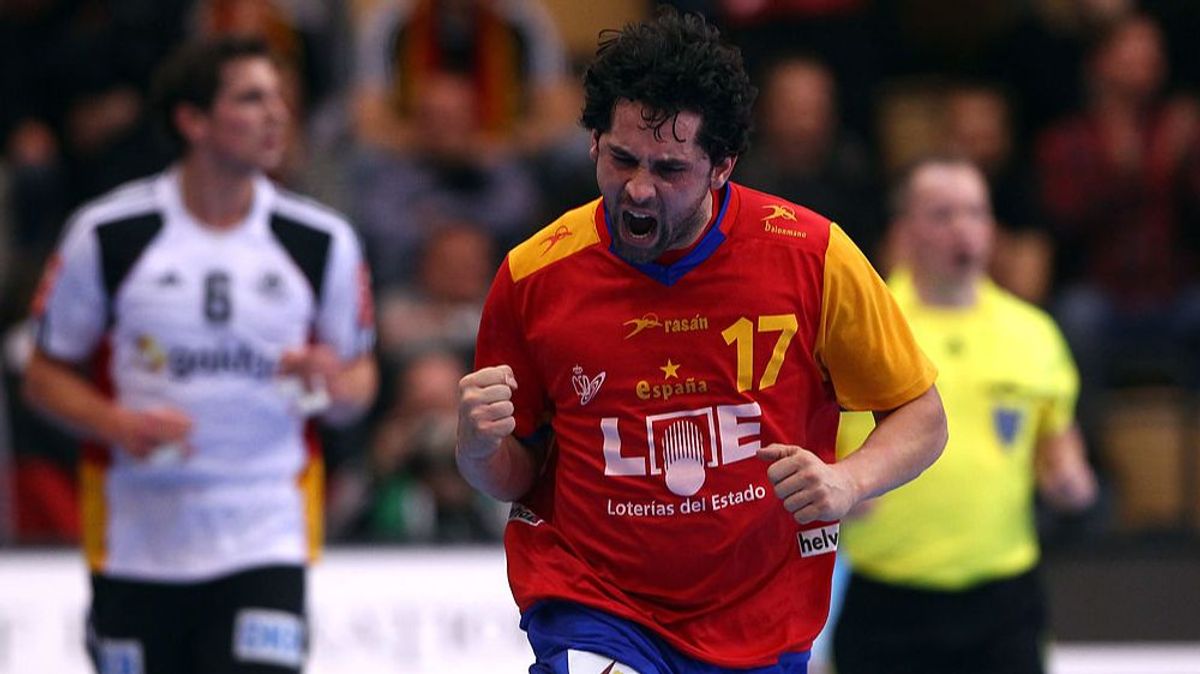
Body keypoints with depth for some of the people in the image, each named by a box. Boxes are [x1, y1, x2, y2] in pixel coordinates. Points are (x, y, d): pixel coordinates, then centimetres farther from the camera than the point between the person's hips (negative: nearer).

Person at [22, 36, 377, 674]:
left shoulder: (321, 242, 3)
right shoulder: (108, 234, -3)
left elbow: (359, 376, 13)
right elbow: (46, 374, 4)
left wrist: (335, 385, -11)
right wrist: (118, 424, -15)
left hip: (264, 543, 0)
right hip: (136, 542, 0)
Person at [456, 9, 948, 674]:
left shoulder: (811, 257, -9)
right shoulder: (534, 276, -6)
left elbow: (921, 419, 1)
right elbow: (514, 476, 6)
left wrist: (847, 481, -19)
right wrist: (479, 445, -16)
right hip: (591, 604, -1)